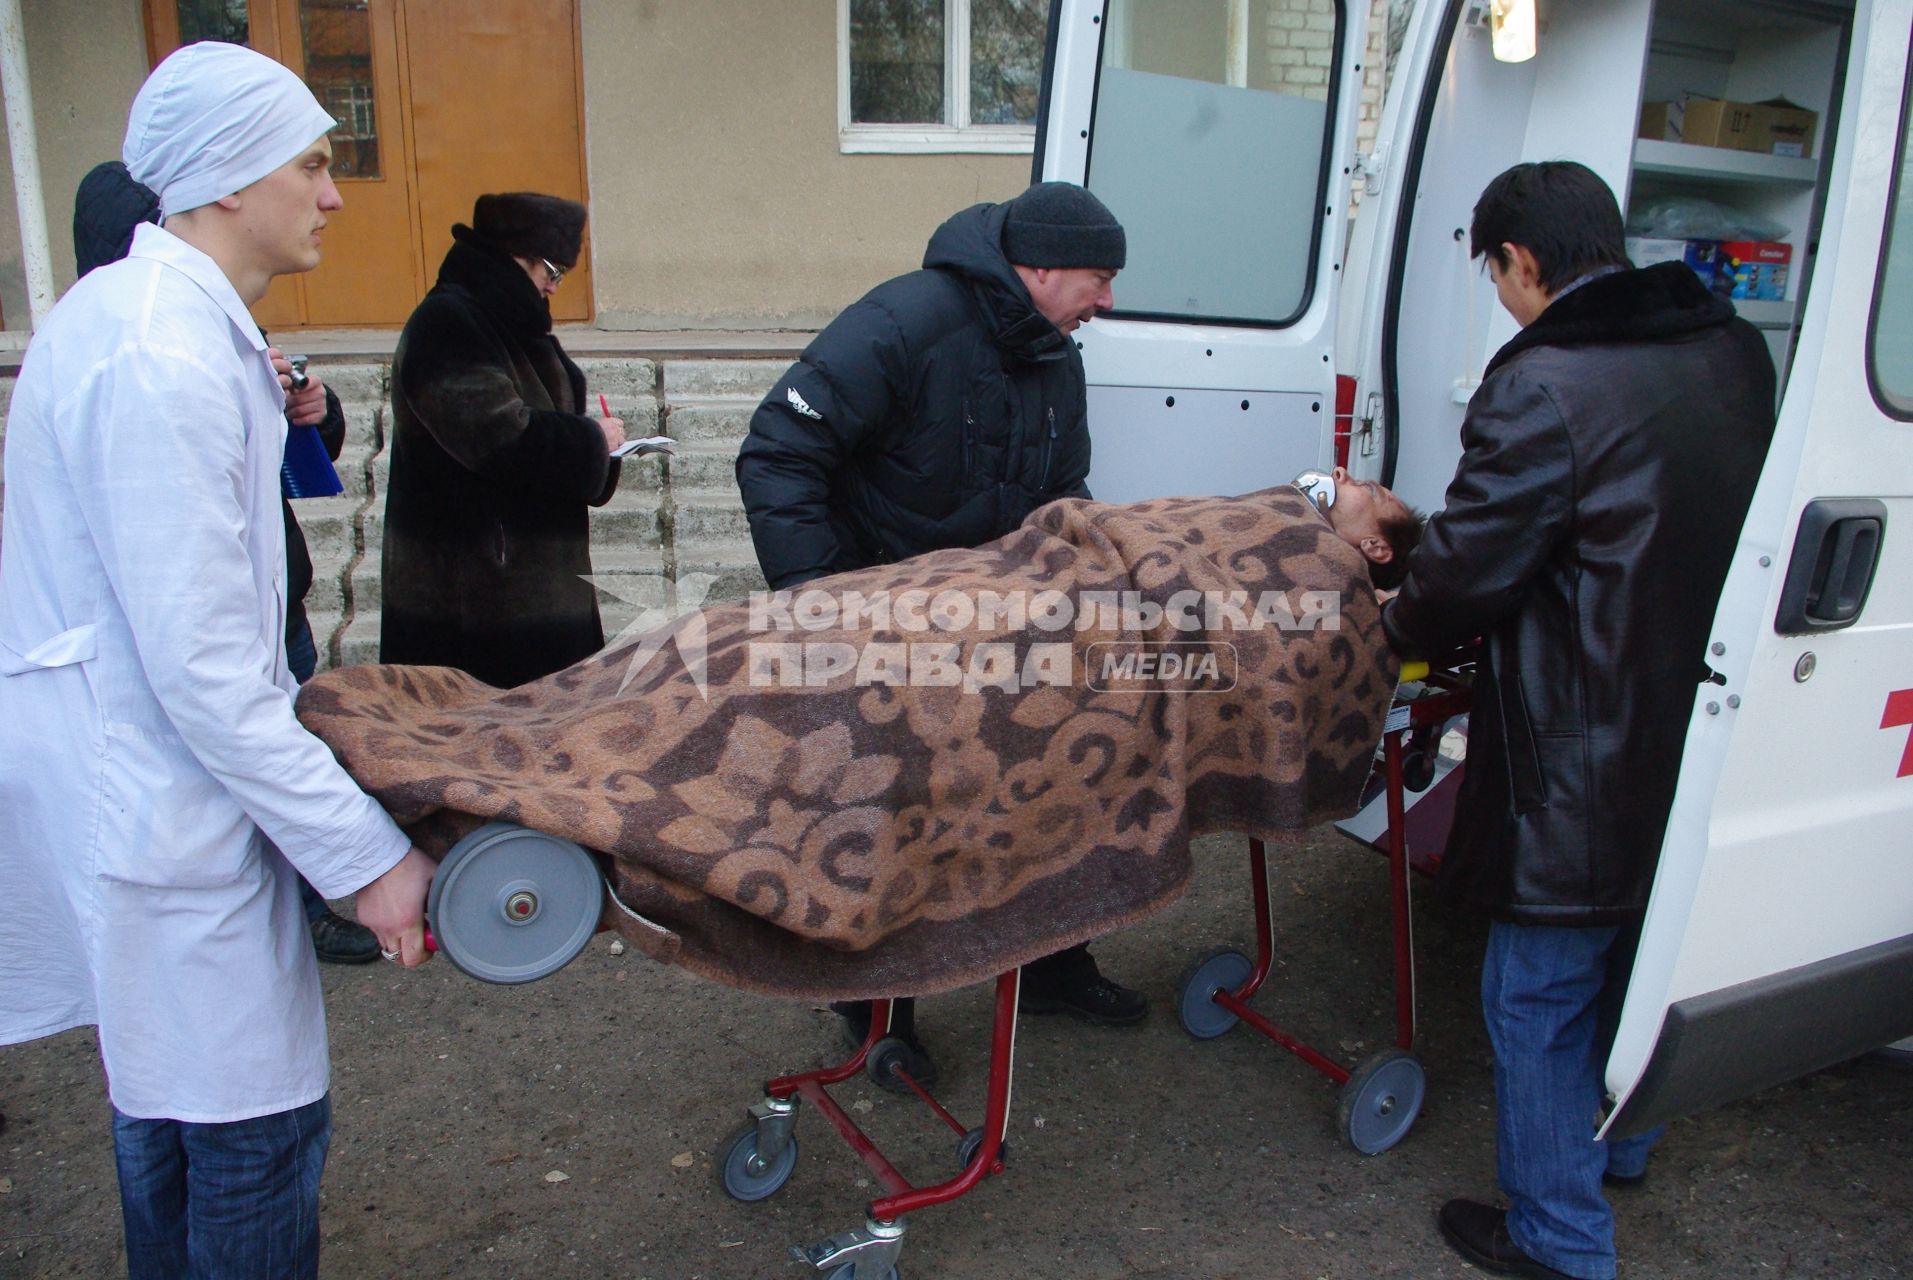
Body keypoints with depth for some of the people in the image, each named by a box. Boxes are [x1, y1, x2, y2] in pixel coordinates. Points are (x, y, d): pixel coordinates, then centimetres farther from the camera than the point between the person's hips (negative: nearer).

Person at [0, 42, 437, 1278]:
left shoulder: (132, 308, 9)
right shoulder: (164, 363, -23)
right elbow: (203, 673, -24)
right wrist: (363, 853, -20)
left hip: (119, 778, 11)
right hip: (157, 805, -11)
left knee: (168, 1103, 25)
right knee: (258, 1130, 2)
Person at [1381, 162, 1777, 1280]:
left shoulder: (1543, 388, -23)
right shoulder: (1734, 354, 3)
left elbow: (1467, 572, -18)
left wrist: (1403, 623, 4)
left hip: (1585, 763, -9)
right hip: (1703, 742, 9)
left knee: (1541, 998, 8)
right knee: (1635, 956, 28)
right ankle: (1620, 1143, 50)